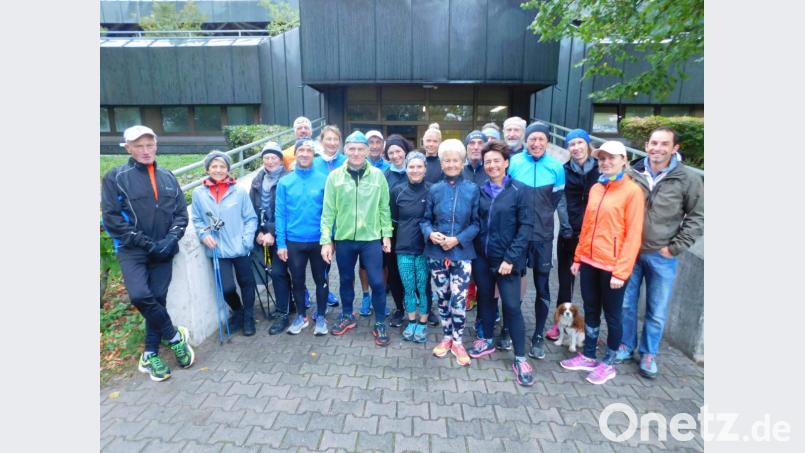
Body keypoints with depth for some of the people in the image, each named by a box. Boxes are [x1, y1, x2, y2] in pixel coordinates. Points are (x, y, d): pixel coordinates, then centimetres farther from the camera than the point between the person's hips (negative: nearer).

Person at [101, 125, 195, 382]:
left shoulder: (168, 178, 9)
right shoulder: (115, 177, -2)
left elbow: (181, 213, 9)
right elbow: (110, 217, -8)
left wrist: (171, 238, -9)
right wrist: (145, 242, -14)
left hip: (163, 251, 3)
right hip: (132, 250, -3)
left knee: (158, 299, 5)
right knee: (140, 295, -22)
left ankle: (150, 355, 20)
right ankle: (175, 336, 1)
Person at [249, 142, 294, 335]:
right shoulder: (257, 180, 10)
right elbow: (252, 209, 8)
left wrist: (272, 233, -16)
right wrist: (258, 232, -3)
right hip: (263, 234, 5)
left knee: (277, 272, -7)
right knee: (279, 272, 13)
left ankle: (283, 314, 5)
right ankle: (287, 303, 31)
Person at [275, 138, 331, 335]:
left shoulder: (323, 180, -5)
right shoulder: (285, 182, -1)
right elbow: (280, 214, 0)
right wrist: (281, 243, -4)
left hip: (319, 241, -1)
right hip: (294, 242, 1)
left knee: (321, 280, 11)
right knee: (297, 281, 15)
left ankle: (321, 316, 29)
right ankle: (301, 316, 33)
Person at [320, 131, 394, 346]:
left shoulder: (378, 175, -2)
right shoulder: (334, 176, -2)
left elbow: (384, 208, 1)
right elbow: (328, 211, -2)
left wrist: (387, 234, -2)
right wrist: (326, 240, -5)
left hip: (371, 238, -1)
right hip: (343, 239, 1)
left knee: (377, 282, 1)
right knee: (346, 280, 17)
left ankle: (380, 324, 21)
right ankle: (347, 316, 39)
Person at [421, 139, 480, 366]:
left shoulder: (472, 190, -2)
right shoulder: (434, 190, 4)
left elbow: (476, 223, -2)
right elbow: (425, 219, 7)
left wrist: (458, 239, -16)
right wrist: (430, 233, -13)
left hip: (462, 253, -2)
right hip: (436, 253, 2)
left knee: (458, 299, -4)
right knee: (442, 297, 12)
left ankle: (457, 342, 16)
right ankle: (447, 337, 30)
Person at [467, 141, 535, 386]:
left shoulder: (519, 190, -6)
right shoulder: (480, 191, 5)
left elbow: (526, 227, -10)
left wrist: (511, 258, -15)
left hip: (506, 258, -4)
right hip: (481, 256, 4)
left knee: (512, 306, -2)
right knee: (485, 298, 16)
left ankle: (520, 358, 12)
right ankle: (487, 340, 36)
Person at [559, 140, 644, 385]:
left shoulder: (632, 191, -10)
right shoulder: (596, 188, 8)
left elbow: (633, 235, -13)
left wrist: (621, 271, -16)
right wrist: (578, 257, 11)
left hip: (612, 266, -6)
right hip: (590, 262, 6)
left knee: (611, 315, 10)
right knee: (590, 311, 17)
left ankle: (608, 364, 27)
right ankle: (588, 356, 33)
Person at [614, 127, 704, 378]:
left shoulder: (688, 179, -6)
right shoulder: (632, 174, -3)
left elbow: (697, 217, -1)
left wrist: (675, 247, -7)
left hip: (662, 257, -1)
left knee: (657, 312, 11)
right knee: (626, 304, 13)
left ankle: (649, 353, 30)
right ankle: (626, 345, 33)